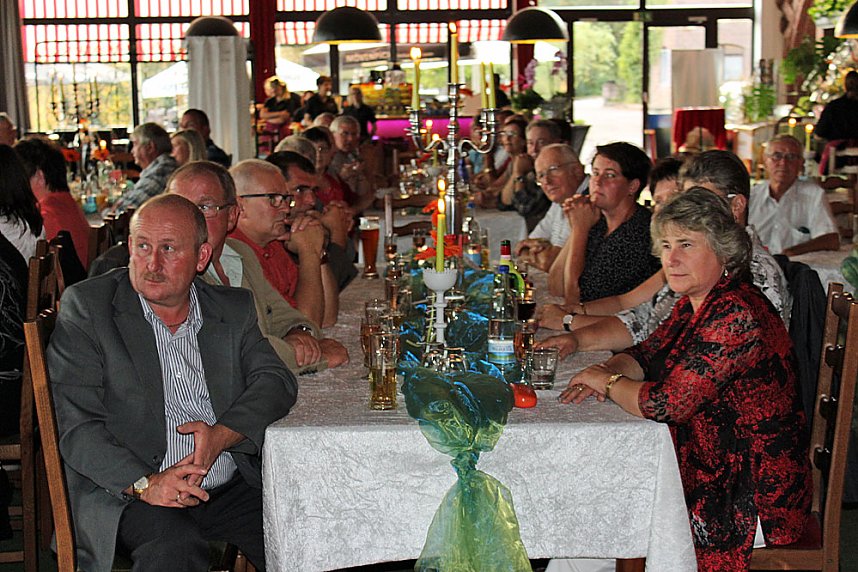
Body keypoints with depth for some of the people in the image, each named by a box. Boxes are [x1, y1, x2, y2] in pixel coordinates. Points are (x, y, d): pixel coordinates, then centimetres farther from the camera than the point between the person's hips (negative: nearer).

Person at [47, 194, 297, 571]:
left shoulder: (233, 309, 13)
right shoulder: (86, 306, 0)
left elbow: (276, 381, 4)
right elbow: (77, 426, -6)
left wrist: (222, 435, -16)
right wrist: (144, 483, -22)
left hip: (232, 490, 4)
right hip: (126, 491, -4)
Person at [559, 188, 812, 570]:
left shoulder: (736, 317, -25)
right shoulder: (694, 303, 5)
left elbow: (664, 404, -29)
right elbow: (644, 355, 16)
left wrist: (607, 380, -10)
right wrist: (611, 371, -7)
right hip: (707, 474, 9)